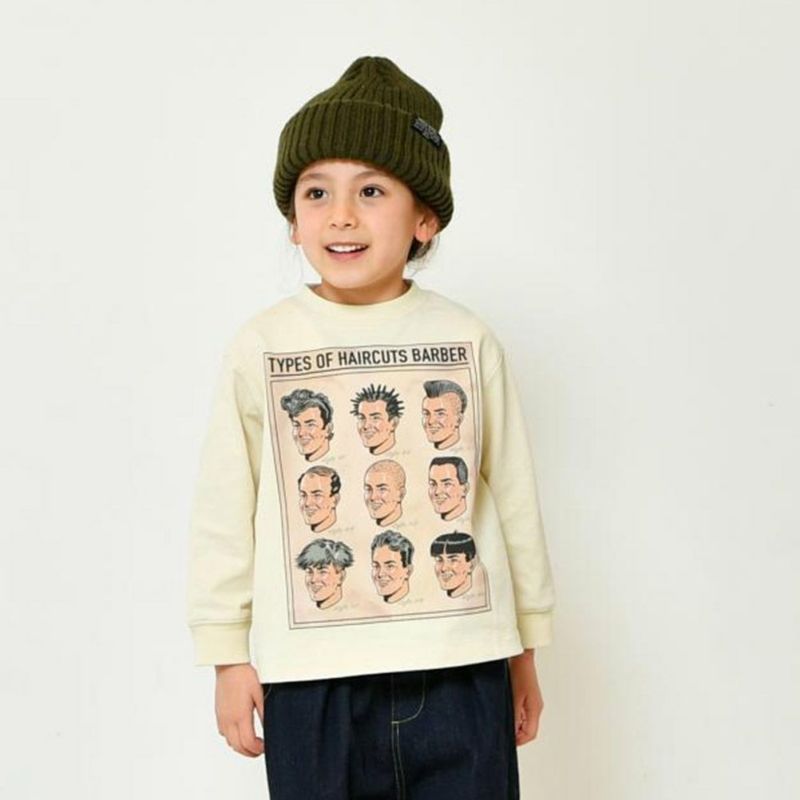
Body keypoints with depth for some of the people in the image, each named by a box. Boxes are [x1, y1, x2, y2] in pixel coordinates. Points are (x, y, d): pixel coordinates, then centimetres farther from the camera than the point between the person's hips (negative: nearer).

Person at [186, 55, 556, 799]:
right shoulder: (260, 346, -3)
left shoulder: (469, 340, -1)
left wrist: (525, 648, 12)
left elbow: (513, 496, 7)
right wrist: (228, 654, 5)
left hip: (461, 669, 1)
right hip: (312, 678, 0)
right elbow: (224, 513, 2)